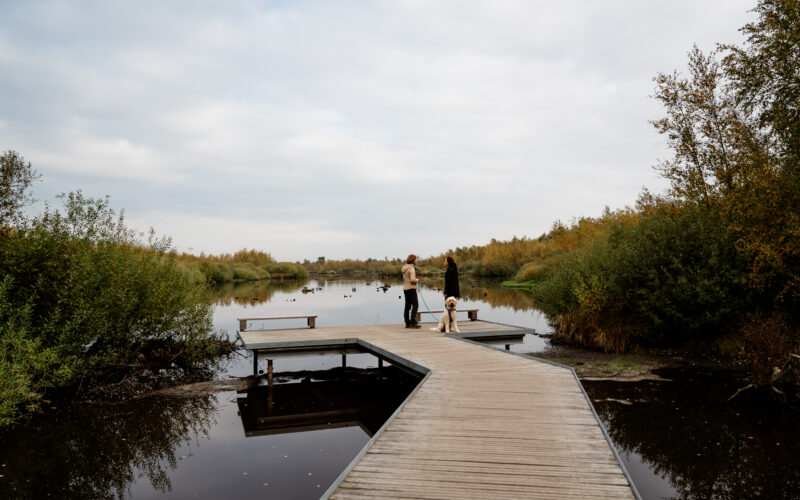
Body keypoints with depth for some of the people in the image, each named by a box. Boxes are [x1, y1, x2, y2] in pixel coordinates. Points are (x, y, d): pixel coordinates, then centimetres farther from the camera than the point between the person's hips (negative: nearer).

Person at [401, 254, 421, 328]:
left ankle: (407, 323, 10)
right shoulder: (411, 268, -13)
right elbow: (412, 280, -22)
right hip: (411, 288, -9)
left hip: (405, 288, 9)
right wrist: (417, 280, -2)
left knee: (407, 306, 9)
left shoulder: (405, 268, 14)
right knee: (415, 305, -6)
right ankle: (413, 322, -11)